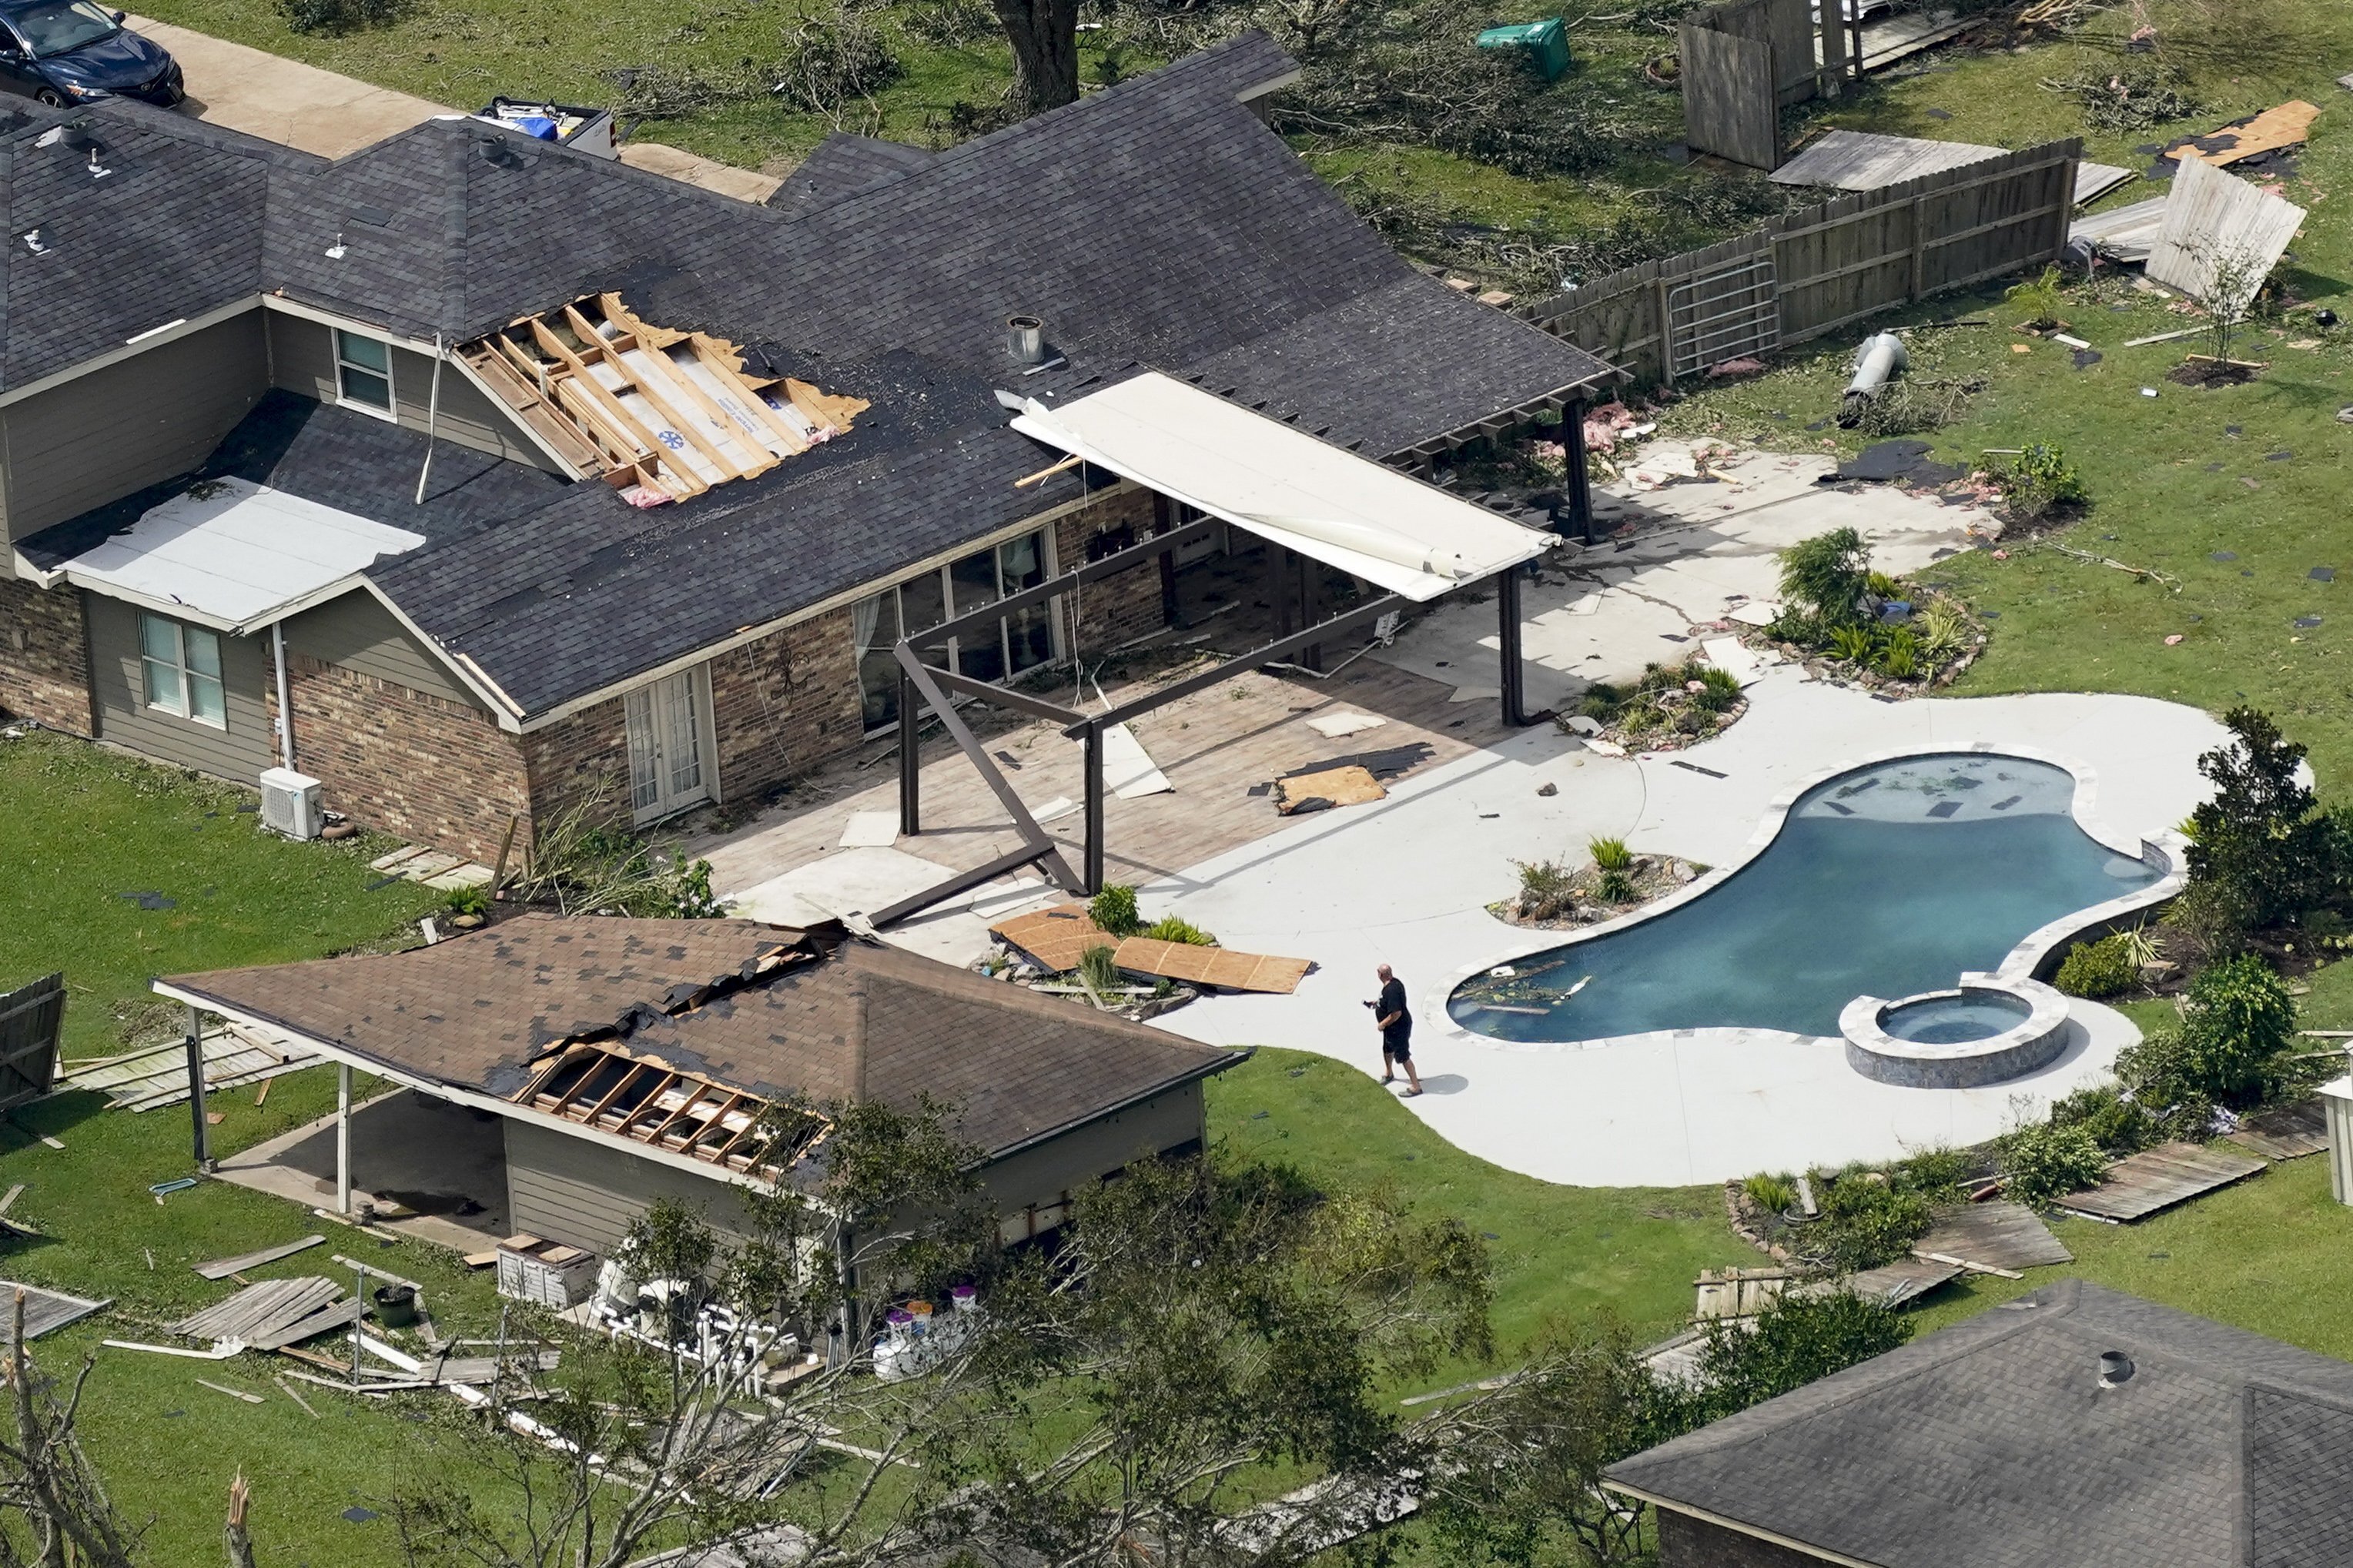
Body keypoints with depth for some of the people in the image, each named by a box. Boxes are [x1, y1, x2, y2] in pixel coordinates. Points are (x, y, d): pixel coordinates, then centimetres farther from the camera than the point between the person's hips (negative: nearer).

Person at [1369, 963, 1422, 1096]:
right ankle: (1389, 1074, 54)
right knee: (1388, 1050, 30)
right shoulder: (1394, 982, -2)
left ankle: (1416, 1086, 12)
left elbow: (1396, 1013, -34)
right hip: (1392, 1028, 10)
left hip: (1399, 1029, -10)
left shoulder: (1391, 990, -33)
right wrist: (1377, 1003, 10)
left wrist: (1382, 1024, -21)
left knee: (1403, 1057, 2)